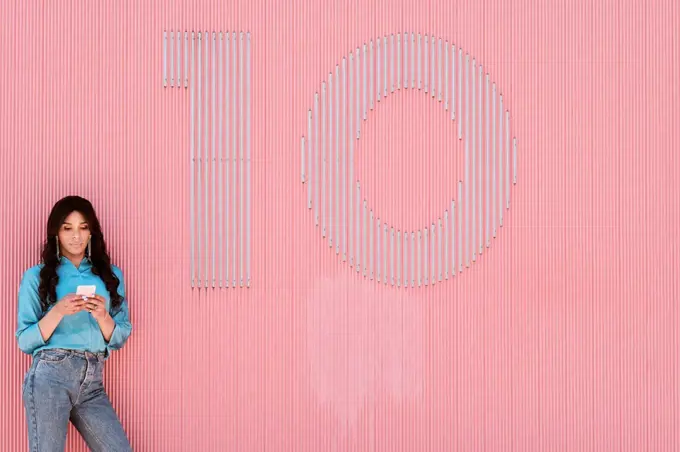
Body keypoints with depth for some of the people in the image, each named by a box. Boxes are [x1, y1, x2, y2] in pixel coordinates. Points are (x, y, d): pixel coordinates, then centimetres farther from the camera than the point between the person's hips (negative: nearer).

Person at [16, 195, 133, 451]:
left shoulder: (111, 275, 13)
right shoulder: (36, 276, 5)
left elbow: (119, 338, 11)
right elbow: (25, 342, 1)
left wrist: (102, 316, -9)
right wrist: (58, 312, -14)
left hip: (92, 381, 3)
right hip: (51, 375, -3)